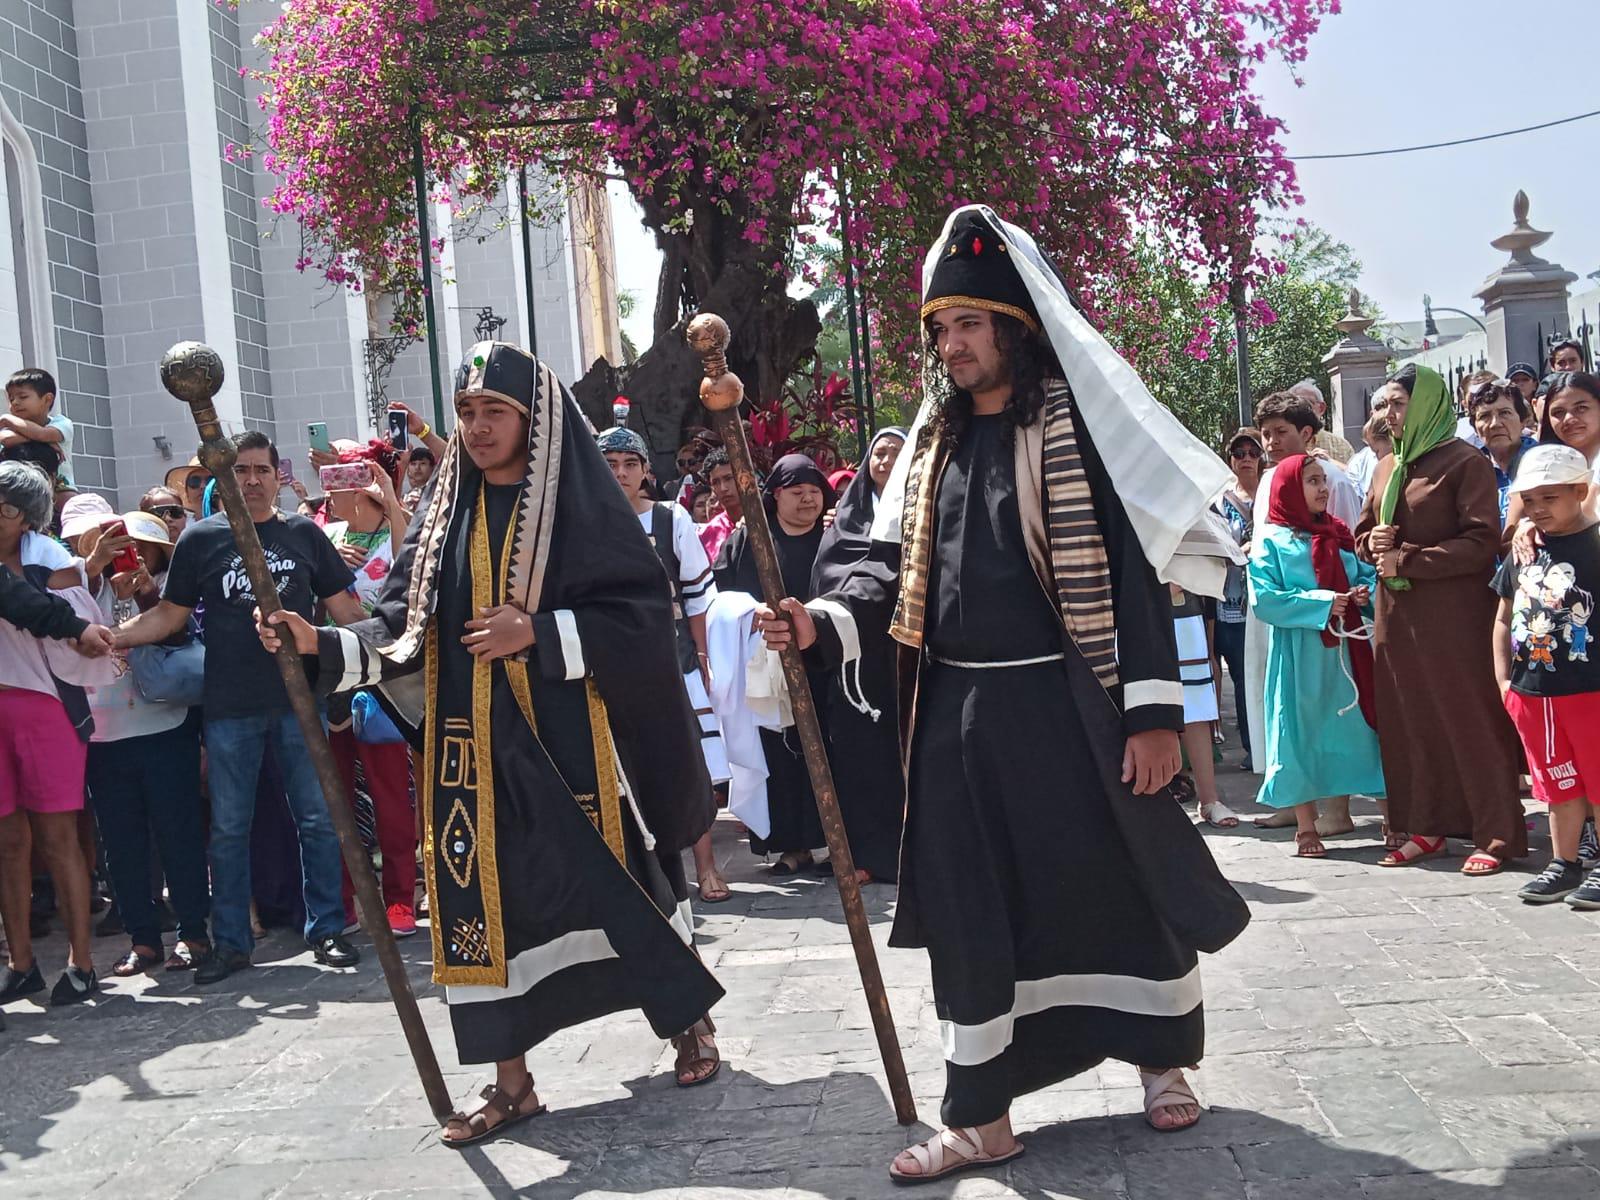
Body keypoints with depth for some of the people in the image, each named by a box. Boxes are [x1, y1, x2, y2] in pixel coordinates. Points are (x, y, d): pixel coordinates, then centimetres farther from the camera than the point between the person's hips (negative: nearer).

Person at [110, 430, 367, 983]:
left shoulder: (303, 533, 7)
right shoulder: (200, 538, 5)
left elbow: (343, 607, 9)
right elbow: (170, 614, 8)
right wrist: (109, 637, -5)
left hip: (300, 699, 0)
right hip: (228, 707, 0)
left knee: (317, 819, 4)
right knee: (228, 828, 7)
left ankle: (326, 929, 15)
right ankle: (230, 942, 17)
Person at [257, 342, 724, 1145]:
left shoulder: (583, 504, -3)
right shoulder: (444, 514, 8)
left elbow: (645, 612, -10)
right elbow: (404, 626, 3)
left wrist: (539, 633, -18)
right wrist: (324, 646, -13)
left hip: (576, 737, -3)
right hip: (481, 745, 4)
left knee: (618, 880, 5)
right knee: (486, 897, 3)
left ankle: (688, 1018, 30)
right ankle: (512, 1082, 16)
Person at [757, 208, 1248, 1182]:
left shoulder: (1075, 426, -5)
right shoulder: (931, 444, 12)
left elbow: (1134, 569, -9)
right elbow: (894, 565, 13)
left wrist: (1153, 710, -15)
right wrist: (824, 622, -8)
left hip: (1066, 704, -5)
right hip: (958, 713, 5)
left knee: (1121, 883, 7)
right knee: (970, 912, 7)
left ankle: (1162, 1059, 32)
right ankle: (982, 1117, 18)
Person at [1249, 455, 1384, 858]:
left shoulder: (1341, 534, 13)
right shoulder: (1271, 542, -3)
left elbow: (1368, 574, 16)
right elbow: (1265, 599, -12)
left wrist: (1366, 592, -7)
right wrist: (1321, 603, -16)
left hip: (1347, 648, 4)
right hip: (1300, 654, -4)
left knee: (1354, 725, 6)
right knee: (1303, 732, 2)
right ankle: (1305, 827, 11)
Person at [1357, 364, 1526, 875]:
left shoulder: (1464, 462, -8)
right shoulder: (1386, 468, 14)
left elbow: (1483, 542, -14)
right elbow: (1363, 532, 21)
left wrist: (1407, 559, -15)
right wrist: (1372, 541, -3)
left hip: (1454, 614, -7)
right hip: (1397, 615, 7)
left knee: (1470, 718, -3)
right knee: (1409, 720, 8)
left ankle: (1497, 834, 3)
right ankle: (1425, 827, 16)